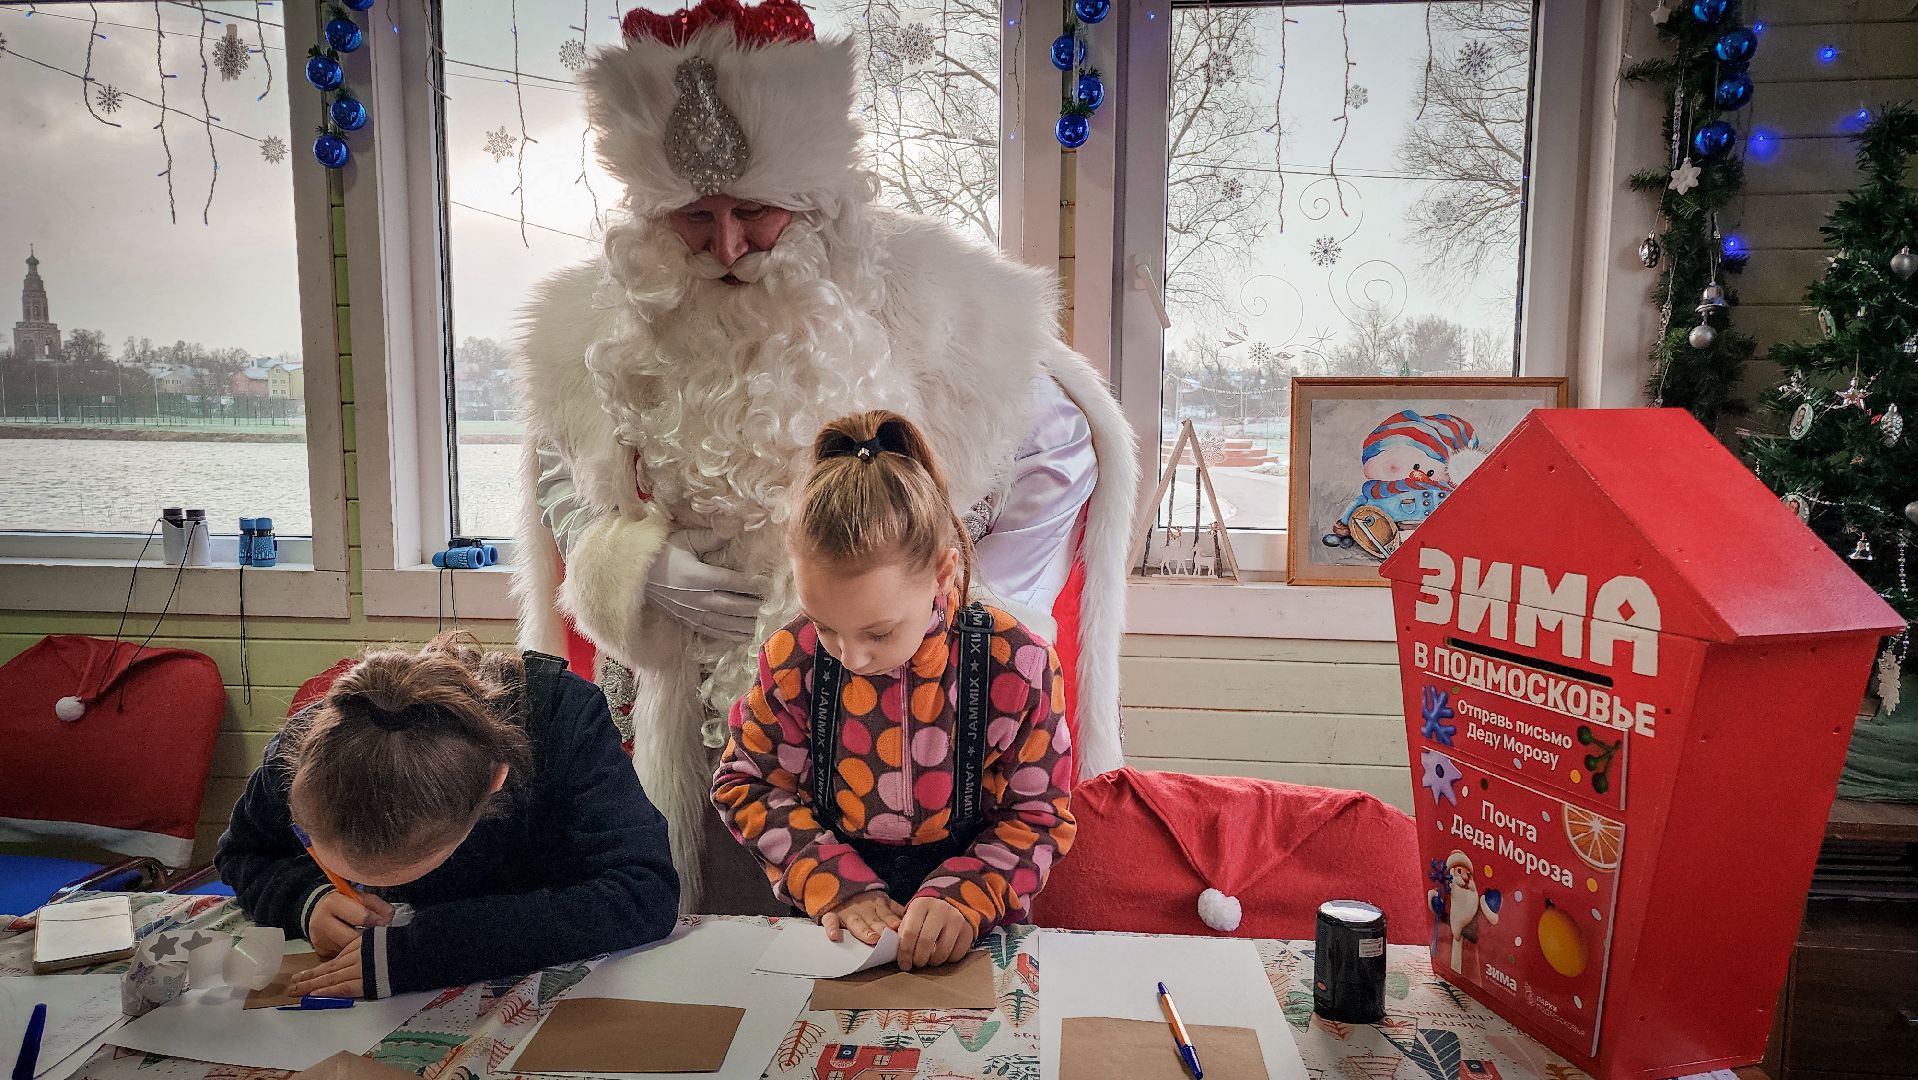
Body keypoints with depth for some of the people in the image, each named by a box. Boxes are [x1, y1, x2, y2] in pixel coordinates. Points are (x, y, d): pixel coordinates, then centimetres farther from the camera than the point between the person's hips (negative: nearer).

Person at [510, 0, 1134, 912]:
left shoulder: (914, 304, -11)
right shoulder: (607, 330, -2)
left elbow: (1059, 445, -2)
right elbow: (556, 470, 14)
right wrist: (641, 571, -7)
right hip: (689, 732, 3)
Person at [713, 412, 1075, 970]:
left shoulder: (1014, 662, -14)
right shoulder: (792, 658, -9)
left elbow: (1038, 814, -4)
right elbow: (747, 782, 2)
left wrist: (964, 900, -20)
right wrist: (835, 884, -11)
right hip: (834, 937, 1)